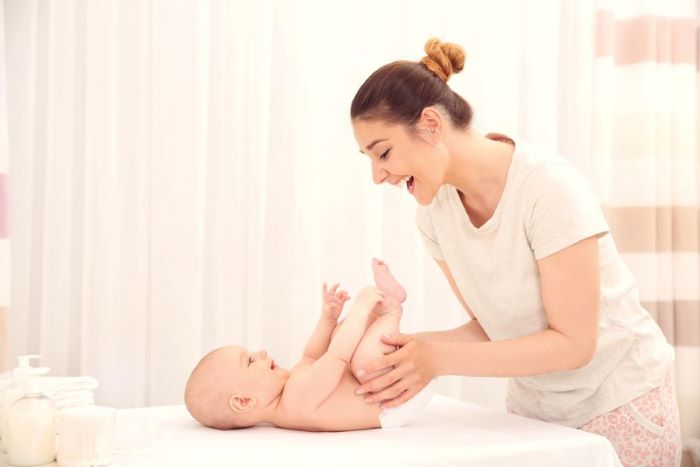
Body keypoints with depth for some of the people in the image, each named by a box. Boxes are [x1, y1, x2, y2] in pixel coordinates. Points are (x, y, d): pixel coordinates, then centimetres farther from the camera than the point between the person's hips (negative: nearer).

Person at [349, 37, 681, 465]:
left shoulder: (550, 188, -26)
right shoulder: (435, 210, -8)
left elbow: (573, 343, -23)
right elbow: (490, 326, -1)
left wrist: (441, 359, -29)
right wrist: (415, 349, -20)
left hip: (619, 402, -5)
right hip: (533, 405, 5)